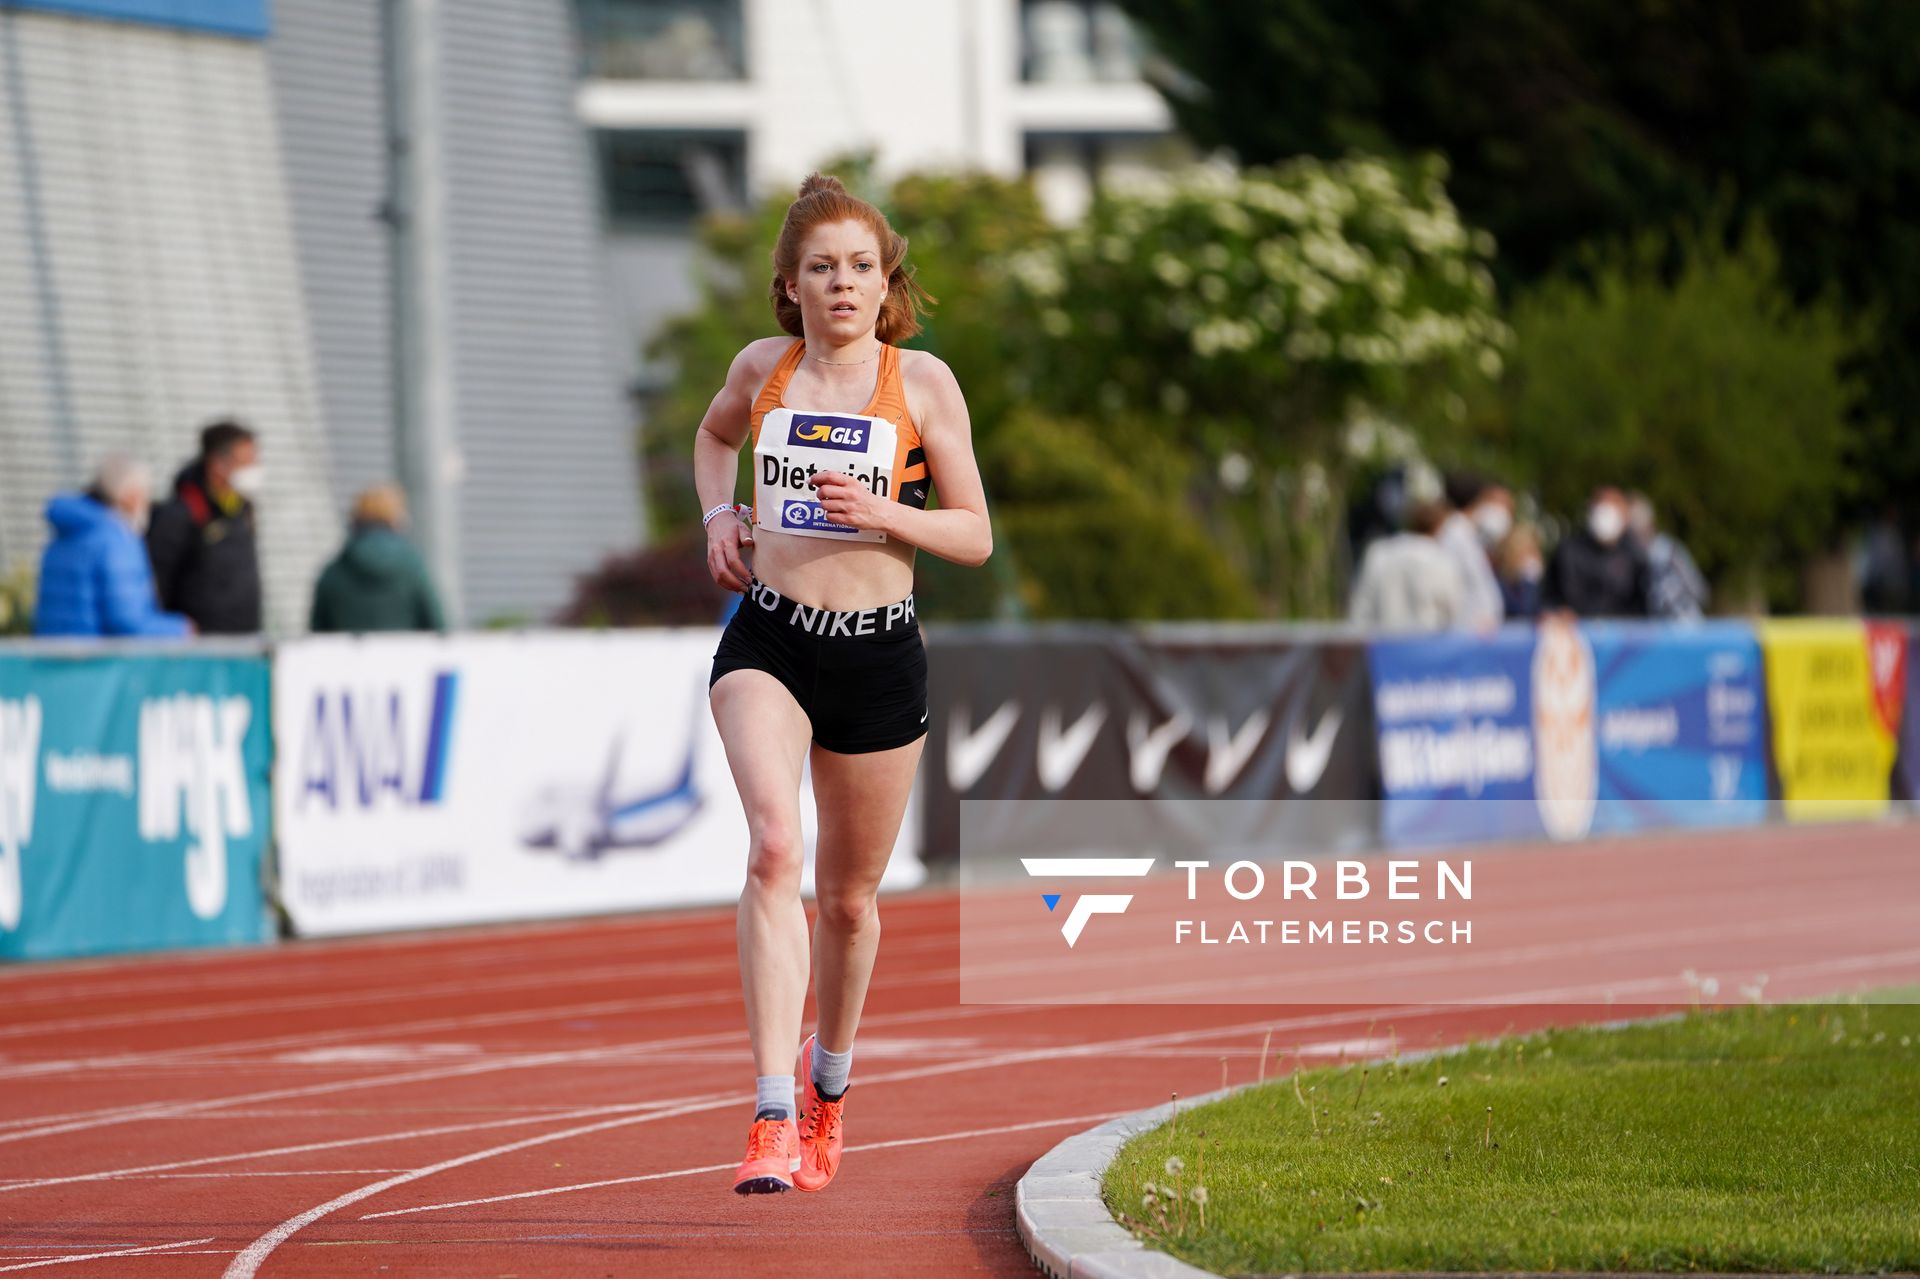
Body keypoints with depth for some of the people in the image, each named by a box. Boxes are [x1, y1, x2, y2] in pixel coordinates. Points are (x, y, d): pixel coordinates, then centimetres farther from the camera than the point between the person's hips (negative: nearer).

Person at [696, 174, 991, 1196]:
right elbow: (714, 435, 29)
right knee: (774, 847, -24)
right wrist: (718, 515, 10)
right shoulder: (762, 367, 5)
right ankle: (773, 1120, -31)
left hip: (879, 652, 0)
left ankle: (828, 1088, 41)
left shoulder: (923, 382, -1)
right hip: (768, 640, 0)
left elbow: (975, 536, 2)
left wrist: (882, 512, -15)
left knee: (849, 896, 13)